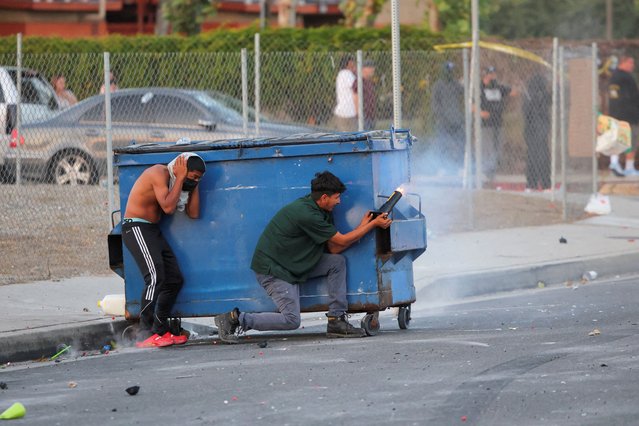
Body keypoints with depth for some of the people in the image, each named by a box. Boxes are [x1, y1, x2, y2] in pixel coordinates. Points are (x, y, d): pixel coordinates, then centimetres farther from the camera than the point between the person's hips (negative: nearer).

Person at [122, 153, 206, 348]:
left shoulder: (177, 182, 13)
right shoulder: (159, 173, -15)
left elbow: (194, 213, 9)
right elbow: (168, 207, -25)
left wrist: (194, 185, 3)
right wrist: (180, 178, -18)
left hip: (153, 230, 10)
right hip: (136, 227, -10)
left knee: (174, 279, 9)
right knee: (155, 277, -24)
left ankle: (160, 331, 17)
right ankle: (145, 335, -29)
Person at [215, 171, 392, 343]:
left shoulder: (323, 212, 5)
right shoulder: (306, 214, -26)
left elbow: (334, 249, 2)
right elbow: (341, 241, -18)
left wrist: (362, 226, -3)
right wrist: (373, 224, -12)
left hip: (294, 264, 10)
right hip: (271, 269, -10)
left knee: (338, 262, -1)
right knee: (291, 320, -14)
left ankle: (336, 321, 0)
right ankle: (235, 318, -6)